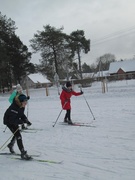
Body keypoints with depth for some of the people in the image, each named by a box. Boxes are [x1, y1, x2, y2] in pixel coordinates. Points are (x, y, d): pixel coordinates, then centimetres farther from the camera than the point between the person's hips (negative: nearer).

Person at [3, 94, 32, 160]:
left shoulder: (21, 106, -11)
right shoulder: (14, 107, -36)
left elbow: (22, 115, 4)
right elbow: (12, 120, -37)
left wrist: (26, 120, -11)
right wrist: (21, 122, -41)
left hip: (14, 121, 9)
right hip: (9, 121, -9)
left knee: (17, 134, 27)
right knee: (18, 136, -16)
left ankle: (11, 145, 54)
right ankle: (23, 153, -10)